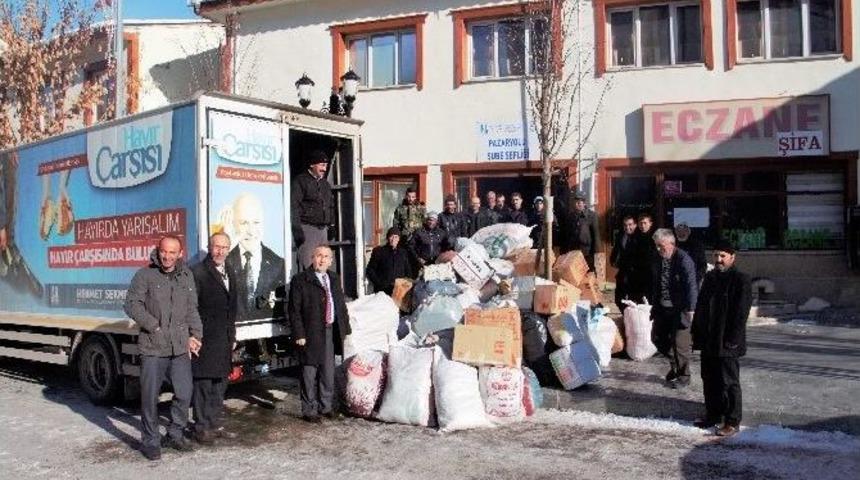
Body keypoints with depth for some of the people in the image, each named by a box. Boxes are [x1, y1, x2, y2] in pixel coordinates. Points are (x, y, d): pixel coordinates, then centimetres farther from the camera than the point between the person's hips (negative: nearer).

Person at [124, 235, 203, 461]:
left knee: (184, 393, 8)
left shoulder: (187, 276, 11)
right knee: (150, 396, 3)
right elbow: (132, 304, -7)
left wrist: (195, 335, 6)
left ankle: (175, 435, 26)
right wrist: (155, 327, -10)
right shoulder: (145, 275, -4)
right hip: (152, 348, -4)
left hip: (180, 348, 4)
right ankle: (150, 441, 17)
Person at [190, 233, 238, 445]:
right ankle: (202, 427, 8)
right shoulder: (198, 273, -9)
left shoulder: (229, 275, 15)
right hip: (205, 340, -7)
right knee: (203, 384, -1)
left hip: (224, 340, 8)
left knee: (220, 384, 14)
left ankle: (215, 424, 24)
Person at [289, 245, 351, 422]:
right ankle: (309, 410, 16)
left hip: (331, 332, 6)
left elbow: (341, 305, 15)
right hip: (311, 334, -5)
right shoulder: (300, 280, -7)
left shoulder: (334, 279, 12)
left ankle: (326, 406, 30)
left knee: (329, 372, 15)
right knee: (310, 373, 3)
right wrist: (299, 334, -15)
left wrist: (345, 328, 9)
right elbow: (294, 310, -10)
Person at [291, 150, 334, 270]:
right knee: (307, 265, -11)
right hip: (307, 227, -7)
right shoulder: (300, 181, -4)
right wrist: (297, 229, -17)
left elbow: (331, 206, 26)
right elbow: (293, 206, -11)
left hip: (323, 229, 7)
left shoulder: (325, 184, 19)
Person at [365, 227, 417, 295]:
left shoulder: (404, 252, 12)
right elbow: (370, 270, 5)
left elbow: (409, 272, 19)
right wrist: (379, 283, -5)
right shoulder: (379, 251, 5)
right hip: (383, 290, -2)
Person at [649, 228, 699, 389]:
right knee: (658, 338, 11)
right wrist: (654, 305, 13)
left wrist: (690, 310, -20)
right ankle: (675, 365, 33)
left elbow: (691, 286, -18)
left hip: (679, 309, -7)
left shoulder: (683, 259, -16)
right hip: (662, 308, 7)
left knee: (679, 343, 0)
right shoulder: (658, 260, 5)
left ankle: (683, 377, 17)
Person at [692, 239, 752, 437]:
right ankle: (713, 415, 28)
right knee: (709, 380, 15)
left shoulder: (740, 280, -10)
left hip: (726, 343, -7)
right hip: (708, 341, 7)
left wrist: (732, 340, -18)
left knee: (729, 382, 0)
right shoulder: (710, 277, 12)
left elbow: (741, 313, -14)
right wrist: (697, 334, 12)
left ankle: (732, 422, 9)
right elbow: (700, 307, 16)